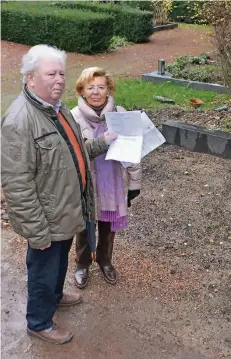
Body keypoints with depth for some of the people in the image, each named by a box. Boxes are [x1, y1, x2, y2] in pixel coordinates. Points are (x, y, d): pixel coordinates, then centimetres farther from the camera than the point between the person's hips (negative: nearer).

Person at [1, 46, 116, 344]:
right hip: (47, 220, -9)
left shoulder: (55, 107, 5)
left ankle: (54, 295, 55)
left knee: (60, 261, 29)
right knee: (44, 270, 13)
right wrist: (37, 231, -25)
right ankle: (39, 323, 37)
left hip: (66, 212, 9)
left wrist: (103, 143, 9)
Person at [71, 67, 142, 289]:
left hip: (112, 185, 2)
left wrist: (134, 183, 1)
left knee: (108, 227, 21)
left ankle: (105, 261, 48)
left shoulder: (120, 115, -10)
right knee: (84, 228, 18)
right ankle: (82, 265, 44)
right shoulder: (74, 118, -15)